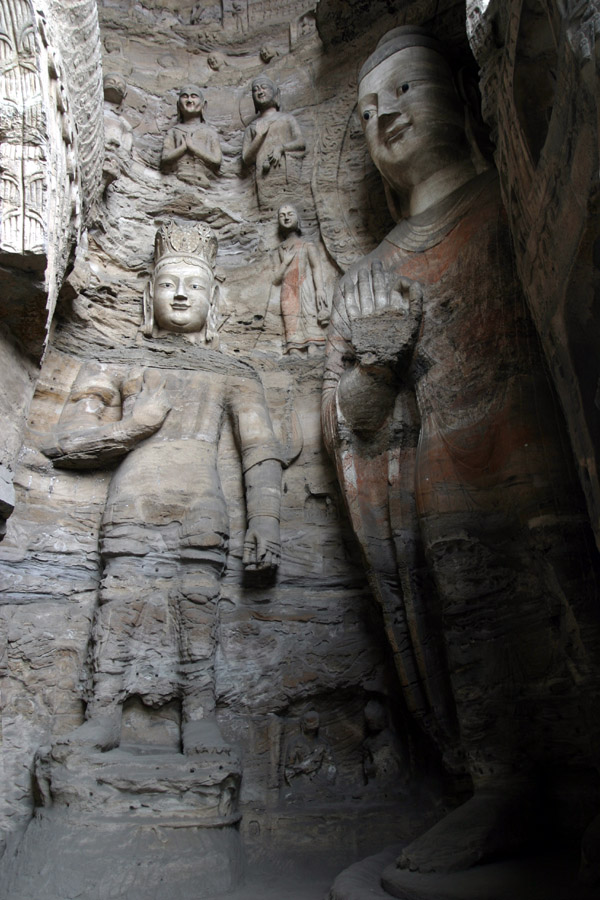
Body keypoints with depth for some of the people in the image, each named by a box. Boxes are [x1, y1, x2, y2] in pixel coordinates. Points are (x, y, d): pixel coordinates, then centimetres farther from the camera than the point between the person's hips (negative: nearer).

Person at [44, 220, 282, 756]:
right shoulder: (120, 365, 23)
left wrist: (265, 521, -2)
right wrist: (139, 421, 2)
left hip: (201, 510, -1)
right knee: (121, 604, -10)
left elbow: (263, 453, 11)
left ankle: (200, 718, -7)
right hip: (132, 505, 1)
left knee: (196, 607, -11)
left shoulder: (233, 375, 21)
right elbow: (66, 445, 13)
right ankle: (104, 714, -4)